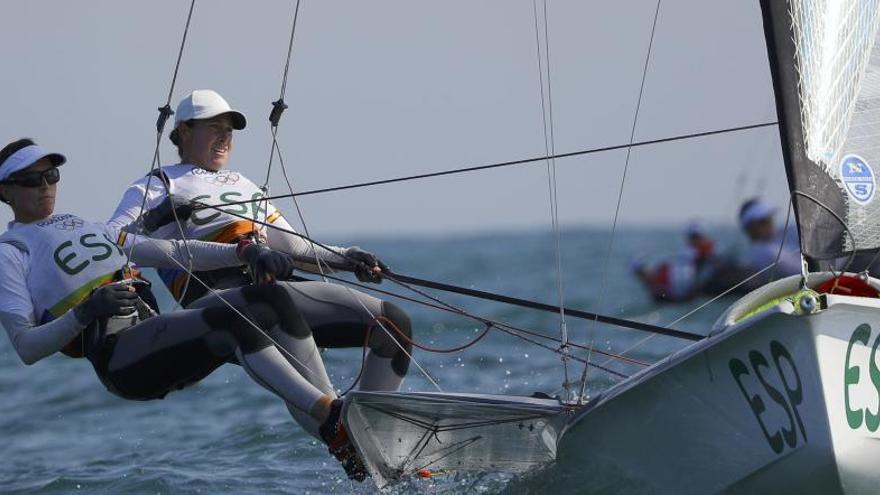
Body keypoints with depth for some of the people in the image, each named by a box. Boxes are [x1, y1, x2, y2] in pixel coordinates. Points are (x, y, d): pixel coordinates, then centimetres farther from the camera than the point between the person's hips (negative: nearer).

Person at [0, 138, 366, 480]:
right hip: (118, 360, -7)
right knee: (236, 320, -31)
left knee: (272, 296, -17)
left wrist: (246, 252, 8)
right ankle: (334, 421, -33)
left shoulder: (89, 229, 29)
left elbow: (174, 252, 24)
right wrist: (84, 313, -21)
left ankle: (335, 419, -24)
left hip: (159, 336, 7)